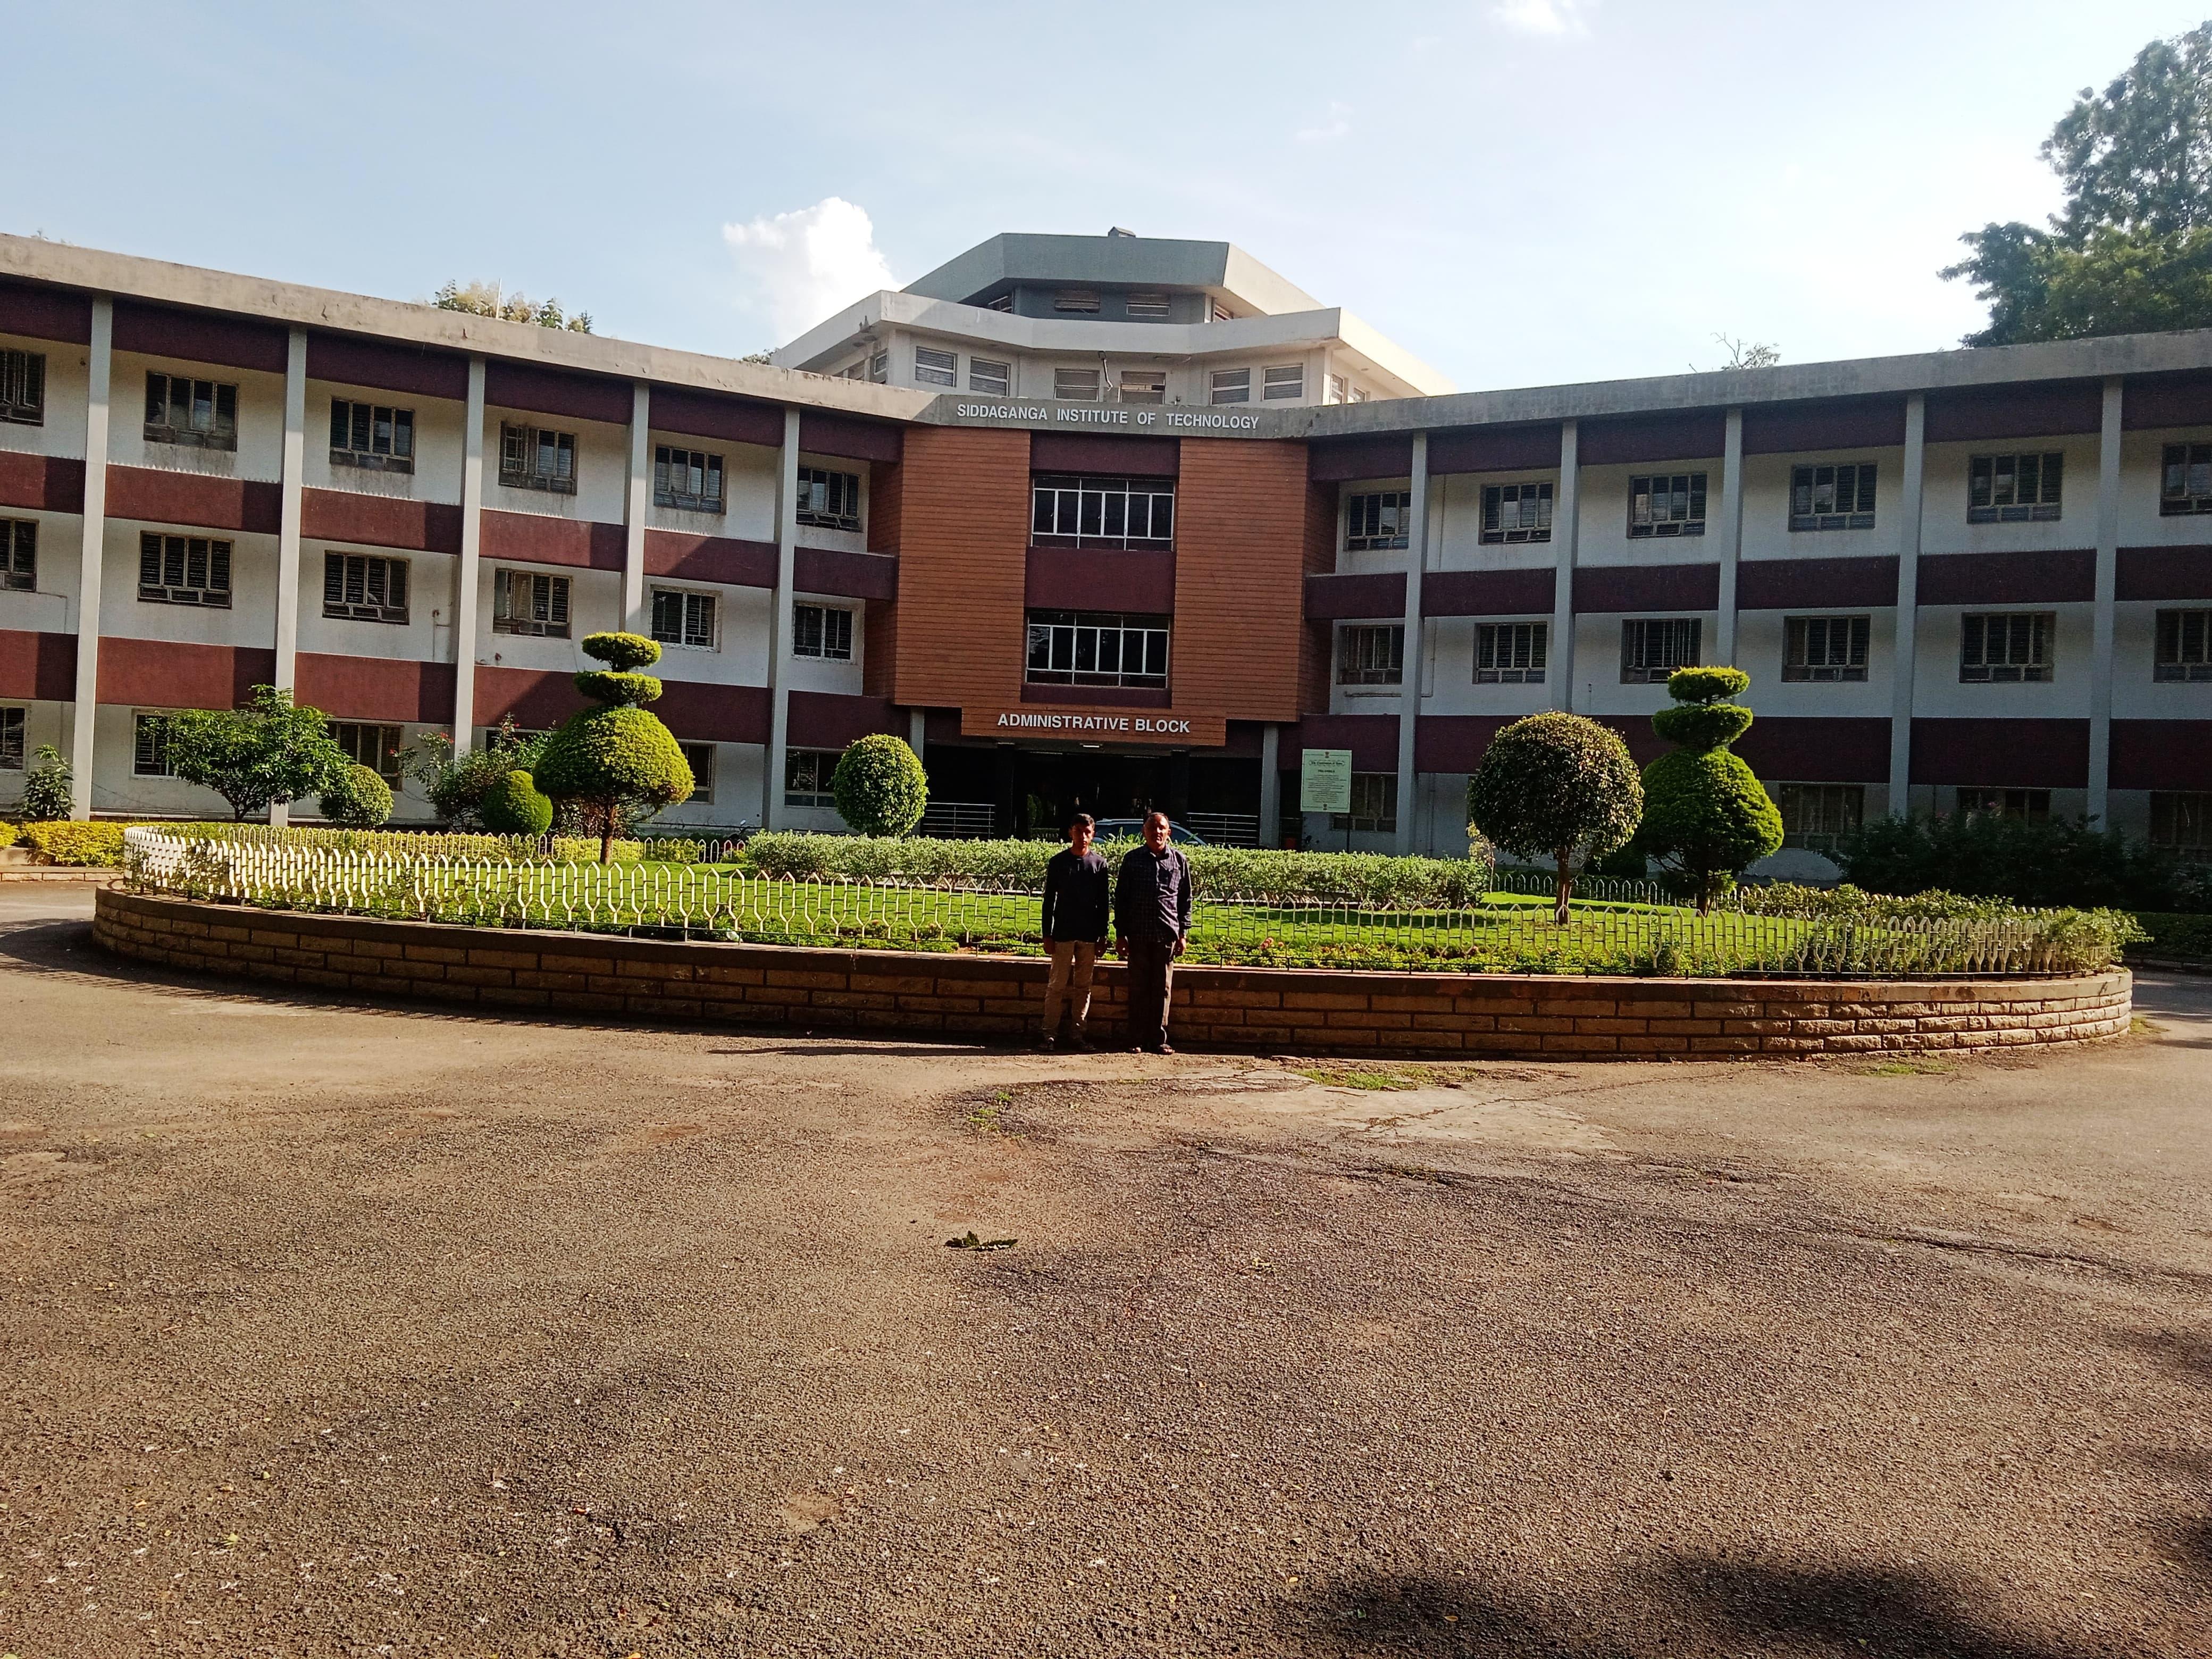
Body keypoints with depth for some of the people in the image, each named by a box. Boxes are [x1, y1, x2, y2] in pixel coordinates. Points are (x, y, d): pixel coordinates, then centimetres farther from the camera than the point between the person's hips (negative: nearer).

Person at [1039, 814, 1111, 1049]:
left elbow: (1104, 902, 8)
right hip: (1063, 933, -1)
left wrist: (1102, 935, 3)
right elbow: (1049, 900, 4)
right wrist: (1047, 934, -1)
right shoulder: (1058, 862, 2)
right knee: (1057, 985, -3)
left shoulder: (1099, 863, 5)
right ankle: (1050, 1034, 0)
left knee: (1083, 986, 5)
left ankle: (1078, 1034, 10)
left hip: (1089, 935, 1)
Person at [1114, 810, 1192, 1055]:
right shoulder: (1133, 859, 5)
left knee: (1162, 989, 4)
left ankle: (1159, 1041, 10)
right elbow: (1120, 897, 6)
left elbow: (1186, 900, 11)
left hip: (1167, 934, 1)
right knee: (1138, 989, 3)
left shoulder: (1180, 861, 7)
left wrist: (1183, 933, 4)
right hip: (1138, 934, -1)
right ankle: (1137, 1041, 8)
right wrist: (1120, 934, 1)